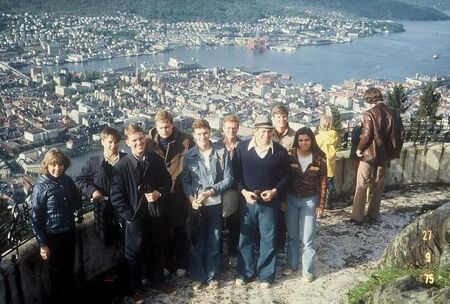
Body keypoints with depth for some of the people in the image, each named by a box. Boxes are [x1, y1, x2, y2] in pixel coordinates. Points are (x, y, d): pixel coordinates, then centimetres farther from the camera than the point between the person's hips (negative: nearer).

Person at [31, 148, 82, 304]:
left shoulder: (67, 180, -5)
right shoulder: (40, 187, -18)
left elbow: (77, 202, 14)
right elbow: (35, 218, -14)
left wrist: (67, 208, -3)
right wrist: (42, 244, -13)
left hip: (69, 231, 5)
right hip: (53, 235, -5)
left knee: (69, 268, 20)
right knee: (57, 272, 12)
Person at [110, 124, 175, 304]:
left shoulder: (156, 159, -4)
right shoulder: (121, 166, -14)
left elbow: (167, 181, 6)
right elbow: (116, 196, -11)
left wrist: (159, 193, -13)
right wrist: (128, 215, -15)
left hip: (155, 214, 3)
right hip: (134, 217, -3)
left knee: (156, 250, 19)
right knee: (134, 254, 13)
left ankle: (157, 282, 40)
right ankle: (136, 289, 33)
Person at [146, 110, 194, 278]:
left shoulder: (185, 140, -8)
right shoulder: (150, 142, -4)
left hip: (178, 192, -1)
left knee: (180, 230, 12)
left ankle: (181, 264, 27)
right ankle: (166, 263, 28)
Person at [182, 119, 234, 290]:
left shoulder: (221, 153, -3)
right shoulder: (189, 155, 0)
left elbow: (229, 178, -4)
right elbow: (185, 181, 1)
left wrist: (211, 191, -14)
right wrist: (191, 198, -14)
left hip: (215, 204, 0)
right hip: (196, 205, 1)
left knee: (214, 243, 9)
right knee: (197, 243, 10)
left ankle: (212, 276, 25)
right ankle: (198, 277, 24)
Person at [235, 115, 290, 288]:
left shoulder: (280, 151, -6)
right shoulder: (242, 148, -6)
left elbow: (286, 176, 3)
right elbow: (237, 173, 1)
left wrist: (275, 191, -12)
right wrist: (244, 191, -12)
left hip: (269, 202, 0)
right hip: (248, 200, 1)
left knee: (268, 239, 9)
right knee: (245, 238, 12)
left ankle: (266, 275, 26)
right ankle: (245, 273, 29)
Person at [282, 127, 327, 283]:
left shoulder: (319, 158, -9)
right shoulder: (290, 156, -7)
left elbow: (323, 182, -5)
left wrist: (320, 204, -6)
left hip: (309, 201, -2)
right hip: (291, 199, 2)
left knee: (307, 238, 4)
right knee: (292, 235, 16)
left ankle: (308, 271, 19)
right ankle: (291, 264, 34)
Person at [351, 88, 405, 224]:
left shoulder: (369, 114, -16)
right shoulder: (394, 113, -1)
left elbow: (366, 135, -21)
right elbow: (401, 134, 3)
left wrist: (359, 149, -5)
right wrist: (395, 151, 14)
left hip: (369, 155, -5)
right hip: (385, 156, 5)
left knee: (361, 187, 7)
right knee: (378, 186, 18)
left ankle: (357, 217, 10)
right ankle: (374, 215, 27)